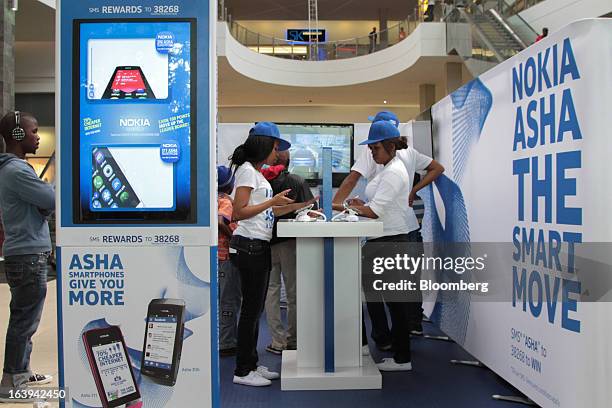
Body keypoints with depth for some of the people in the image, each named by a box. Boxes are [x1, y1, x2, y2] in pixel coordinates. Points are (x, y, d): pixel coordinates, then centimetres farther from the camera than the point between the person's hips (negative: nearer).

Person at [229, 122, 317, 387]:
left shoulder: (257, 172, 18)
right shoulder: (247, 170, -10)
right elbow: (239, 212, -18)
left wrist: (298, 205, 17)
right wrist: (273, 201, -17)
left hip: (260, 246, 10)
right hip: (250, 246, -10)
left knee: (255, 308, 14)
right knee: (252, 308, -3)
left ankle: (251, 364, 24)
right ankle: (242, 371, 7)